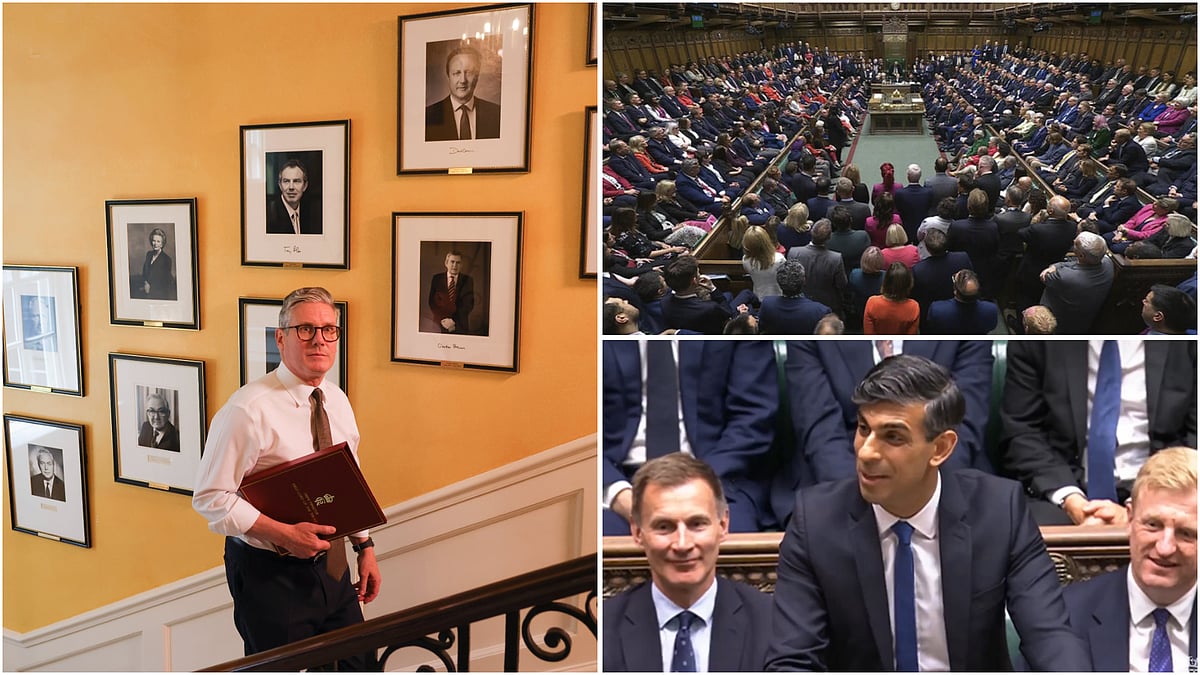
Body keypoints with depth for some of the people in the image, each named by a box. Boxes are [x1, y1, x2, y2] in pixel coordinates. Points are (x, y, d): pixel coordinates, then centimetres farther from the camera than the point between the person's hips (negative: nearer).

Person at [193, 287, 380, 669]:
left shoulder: (338, 401, 5)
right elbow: (210, 498, -18)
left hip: (330, 565, 7)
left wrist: (364, 545, 10)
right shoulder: (249, 410, -18)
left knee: (358, 664, 14)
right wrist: (284, 534, -25)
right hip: (270, 575, -6)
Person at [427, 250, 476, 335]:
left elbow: (469, 304, -5)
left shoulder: (467, 280, 0)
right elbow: (432, 302, 0)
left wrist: (454, 320, -14)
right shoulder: (437, 279, 3)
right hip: (440, 325, 0)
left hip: (460, 327, 0)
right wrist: (442, 320, -13)